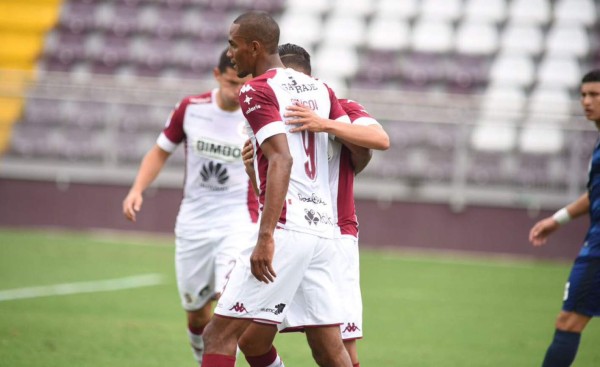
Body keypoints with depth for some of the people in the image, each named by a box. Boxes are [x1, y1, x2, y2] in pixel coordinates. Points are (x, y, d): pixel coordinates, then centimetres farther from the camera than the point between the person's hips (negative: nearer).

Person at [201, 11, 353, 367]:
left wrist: (265, 237, -25)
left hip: (286, 228, -8)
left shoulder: (256, 91, -6)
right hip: (324, 228, 8)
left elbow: (282, 160, -19)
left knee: (220, 334, -5)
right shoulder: (320, 88, 16)